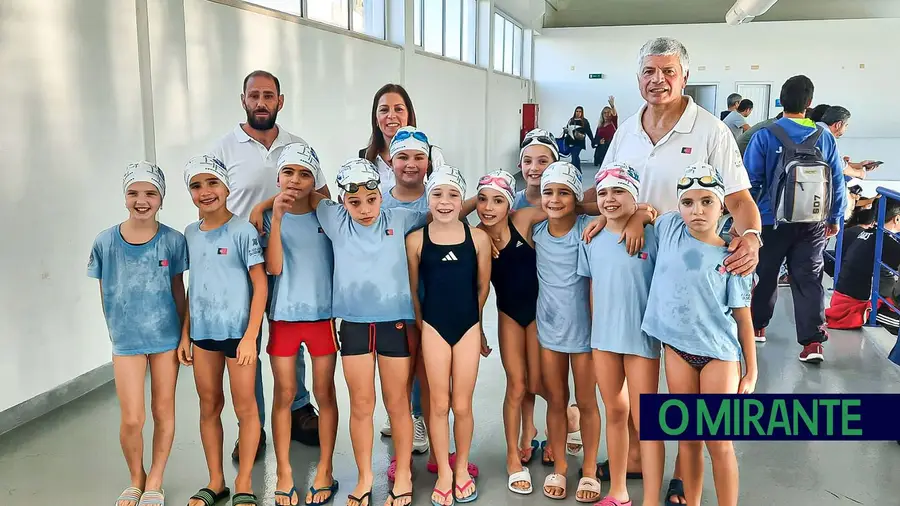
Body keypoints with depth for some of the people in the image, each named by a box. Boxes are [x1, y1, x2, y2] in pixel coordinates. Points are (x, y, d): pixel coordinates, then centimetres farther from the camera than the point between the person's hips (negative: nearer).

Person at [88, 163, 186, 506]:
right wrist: (117, 332, 7)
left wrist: (186, 335, 4)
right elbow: (105, 295, 4)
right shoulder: (105, 242, -6)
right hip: (126, 341, 0)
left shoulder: (173, 240, -7)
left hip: (166, 338, 0)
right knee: (131, 420, 0)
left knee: (163, 411, 10)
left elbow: (178, 291, 1)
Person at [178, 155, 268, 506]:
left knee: (244, 408, 5)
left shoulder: (242, 231, -9)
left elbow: (260, 284, -11)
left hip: (237, 331, -5)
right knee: (209, 407, 13)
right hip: (202, 332, 6)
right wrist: (185, 333, 11)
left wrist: (251, 336, -15)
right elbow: (193, 286, 14)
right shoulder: (191, 233, 8)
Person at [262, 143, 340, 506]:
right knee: (284, 394, 7)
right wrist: (277, 216, -19)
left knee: (324, 392, 7)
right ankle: (284, 474, 18)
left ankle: (325, 471, 19)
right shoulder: (270, 217, -1)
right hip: (284, 316, 0)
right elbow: (273, 268, -13)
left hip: (323, 314, 0)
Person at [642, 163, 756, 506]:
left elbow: (742, 316, -3)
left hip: (719, 352, -2)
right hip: (677, 349, 3)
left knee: (719, 443, 2)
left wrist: (751, 371, -2)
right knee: (687, 437, 13)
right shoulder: (670, 228, -1)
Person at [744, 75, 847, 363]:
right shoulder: (824, 138, -2)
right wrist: (835, 217, 16)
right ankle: (813, 342, -1)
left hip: (772, 220, -2)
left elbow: (751, 180, -9)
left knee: (765, 275, 14)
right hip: (812, 222, 2)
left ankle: (757, 326, 30)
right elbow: (837, 181, 4)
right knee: (808, 278, 5)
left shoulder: (765, 136, -11)